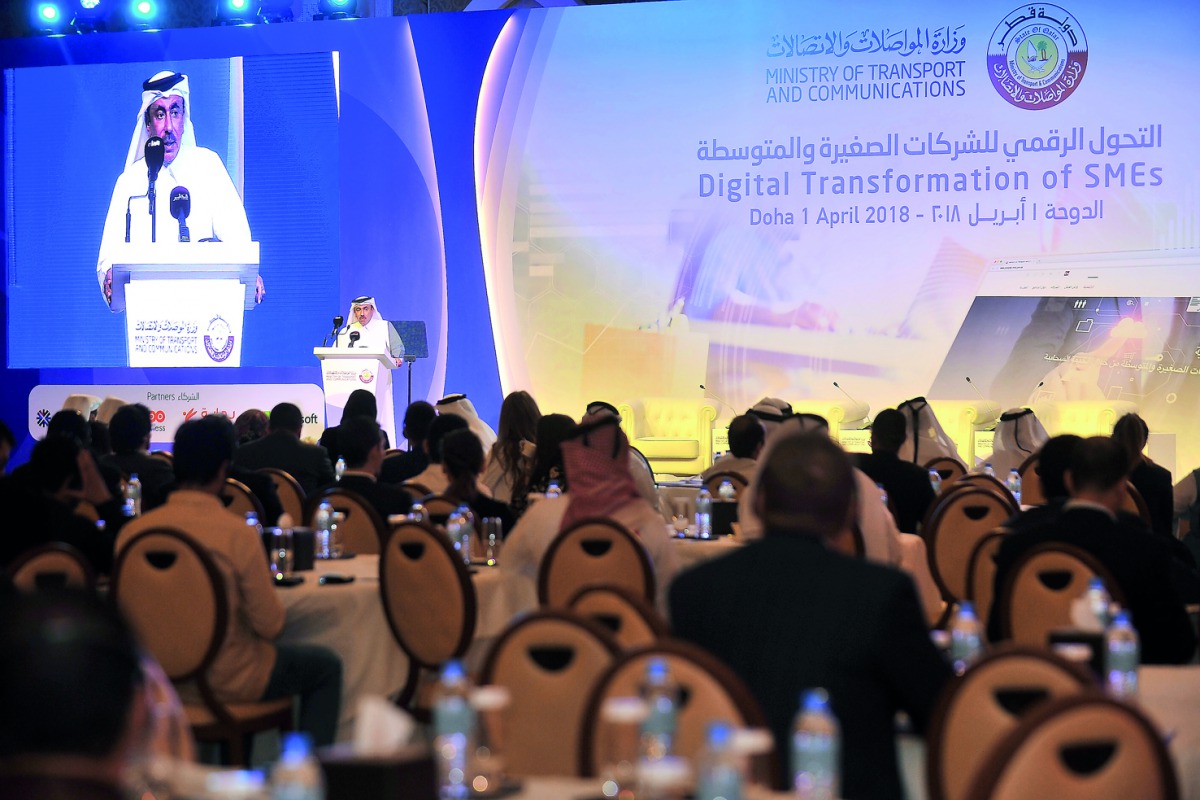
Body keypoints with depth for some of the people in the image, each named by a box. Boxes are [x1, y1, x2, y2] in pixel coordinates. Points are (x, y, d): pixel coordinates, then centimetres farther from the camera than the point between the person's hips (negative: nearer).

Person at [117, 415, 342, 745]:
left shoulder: (132, 531, -9)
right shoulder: (238, 533, -22)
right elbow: (270, 626, -16)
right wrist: (266, 581, 4)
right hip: (225, 680, -6)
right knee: (326, 666, 18)